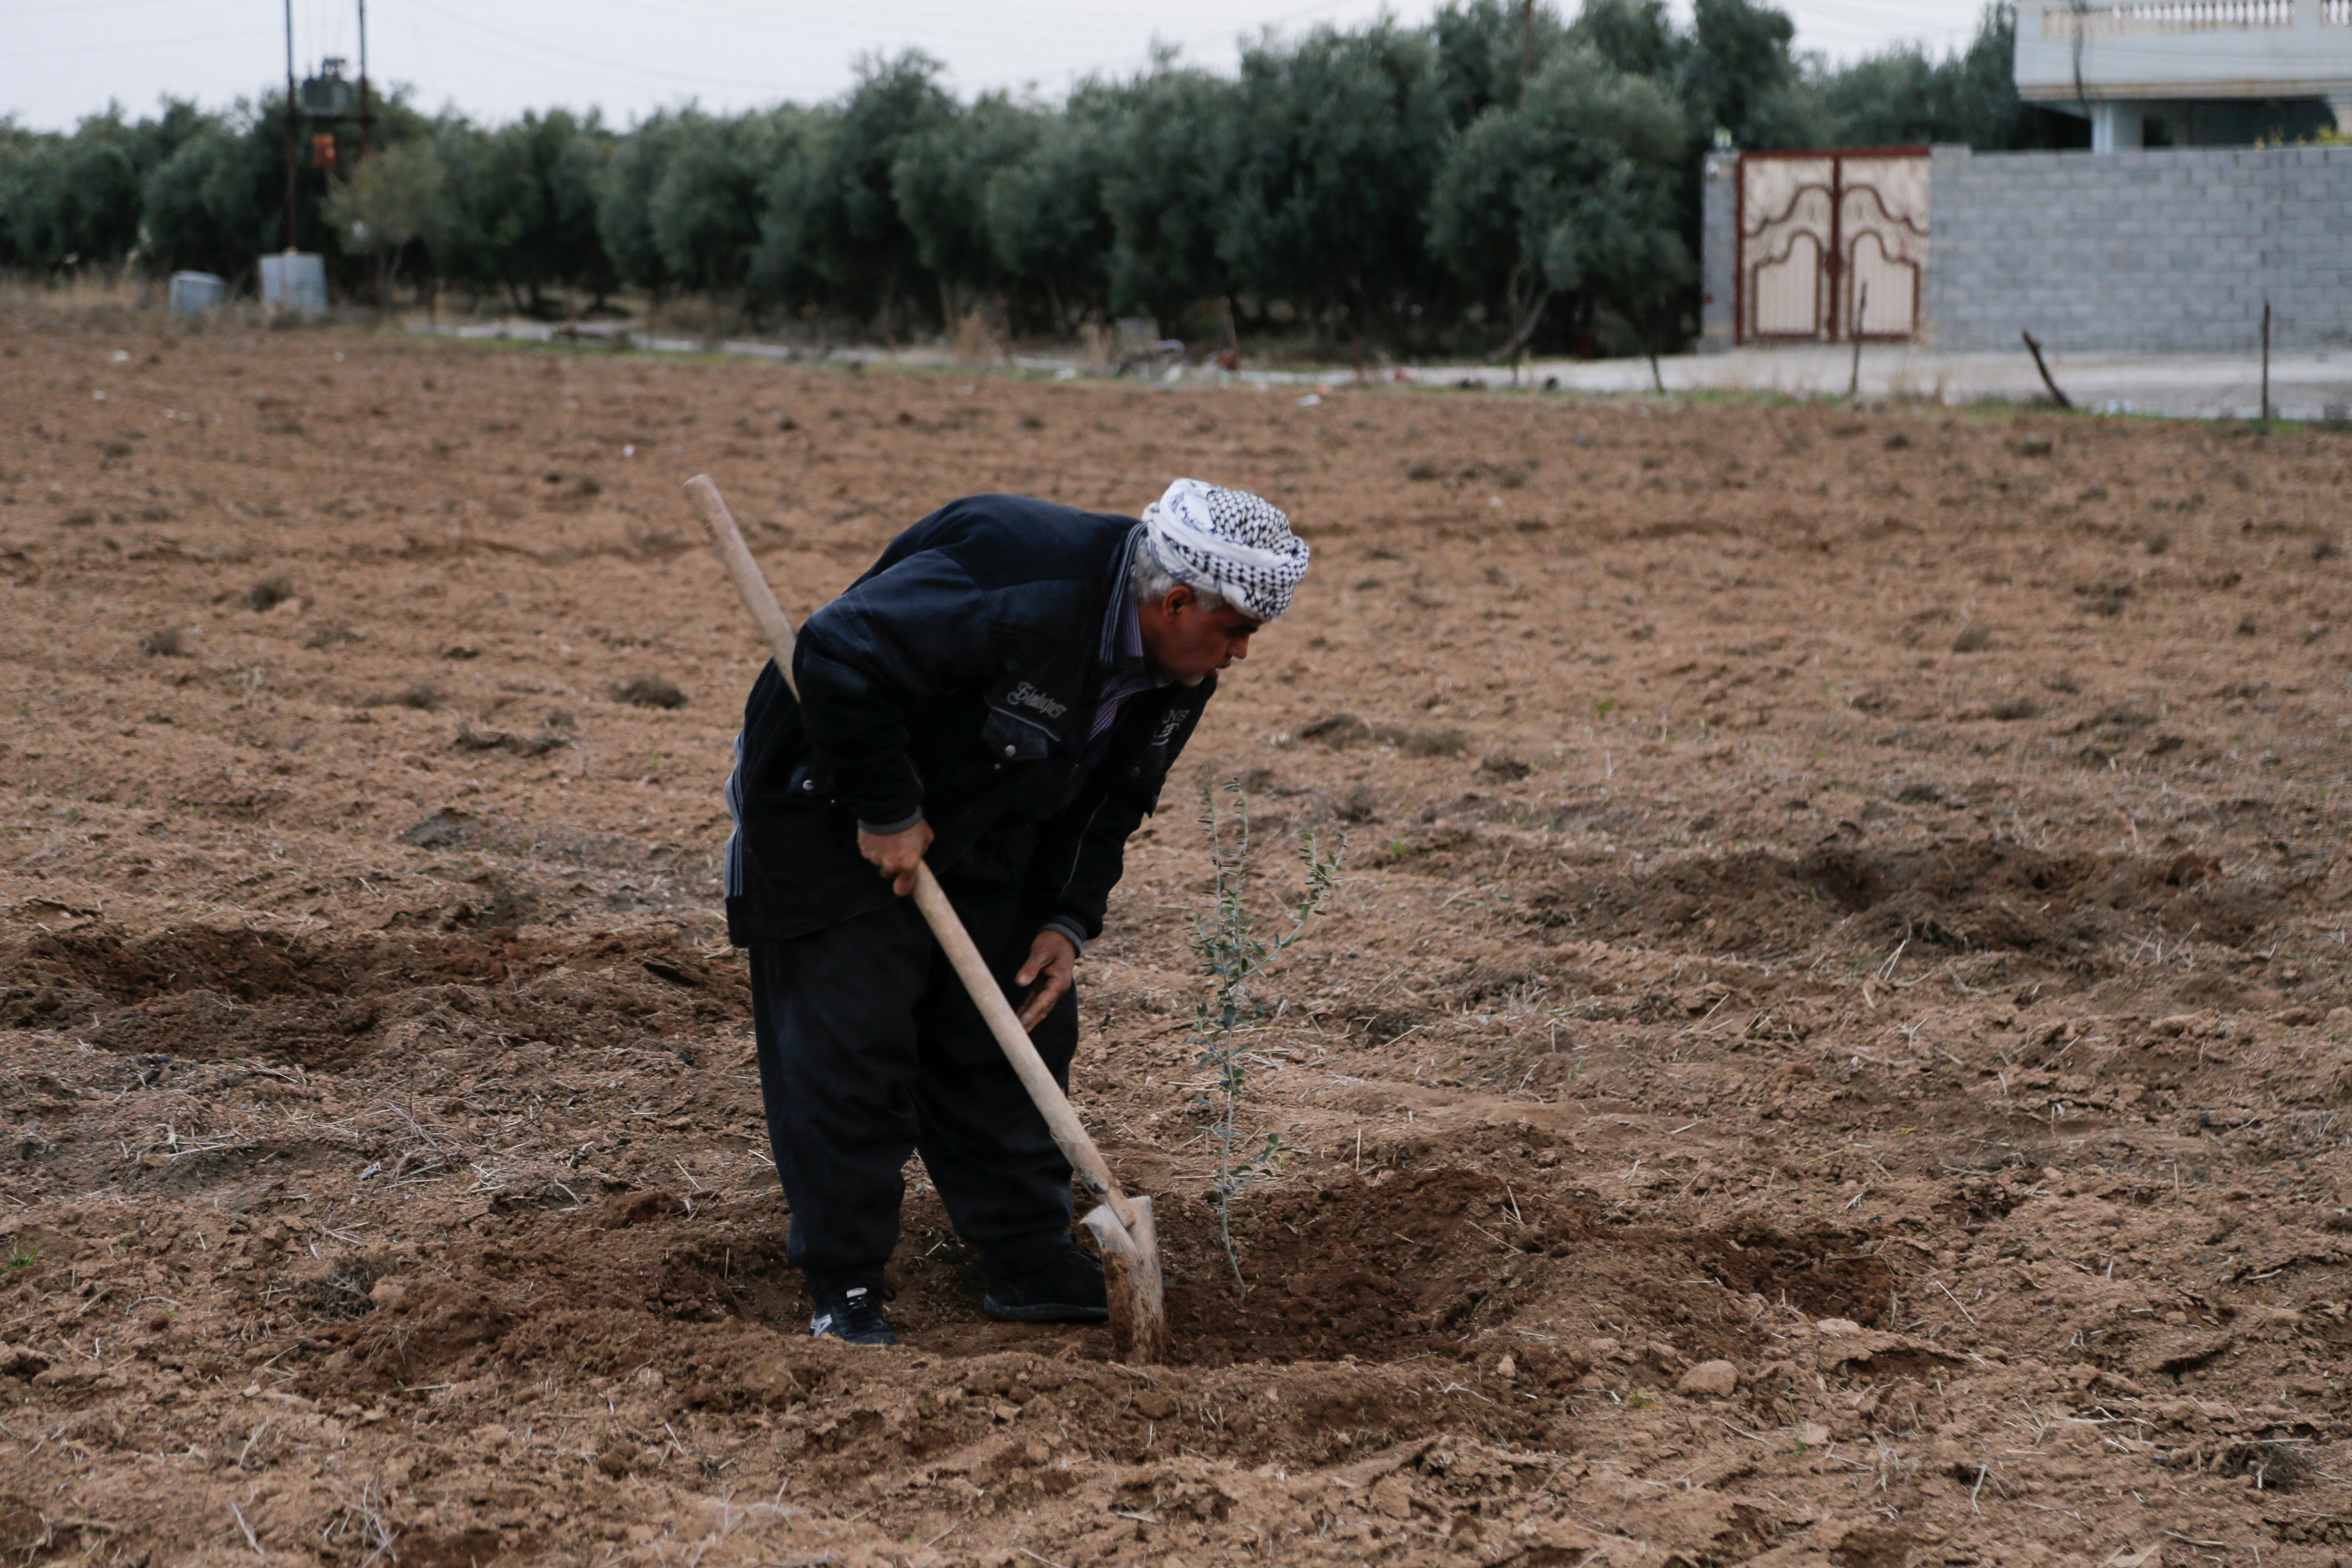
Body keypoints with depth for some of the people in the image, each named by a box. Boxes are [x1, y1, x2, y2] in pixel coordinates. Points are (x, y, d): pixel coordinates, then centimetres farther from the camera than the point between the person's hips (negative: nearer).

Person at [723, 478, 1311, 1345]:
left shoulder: (1178, 672, -7)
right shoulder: (1020, 588, -36)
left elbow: (1109, 801, 6)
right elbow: (837, 659, -36)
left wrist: (1069, 920, -8)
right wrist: (886, 813, -28)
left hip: (981, 834, 8)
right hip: (833, 809, -8)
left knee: (1022, 1030, 8)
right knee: (851, 1043, -8)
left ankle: (1029, 1264, 19)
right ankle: (843, 1287, 2)